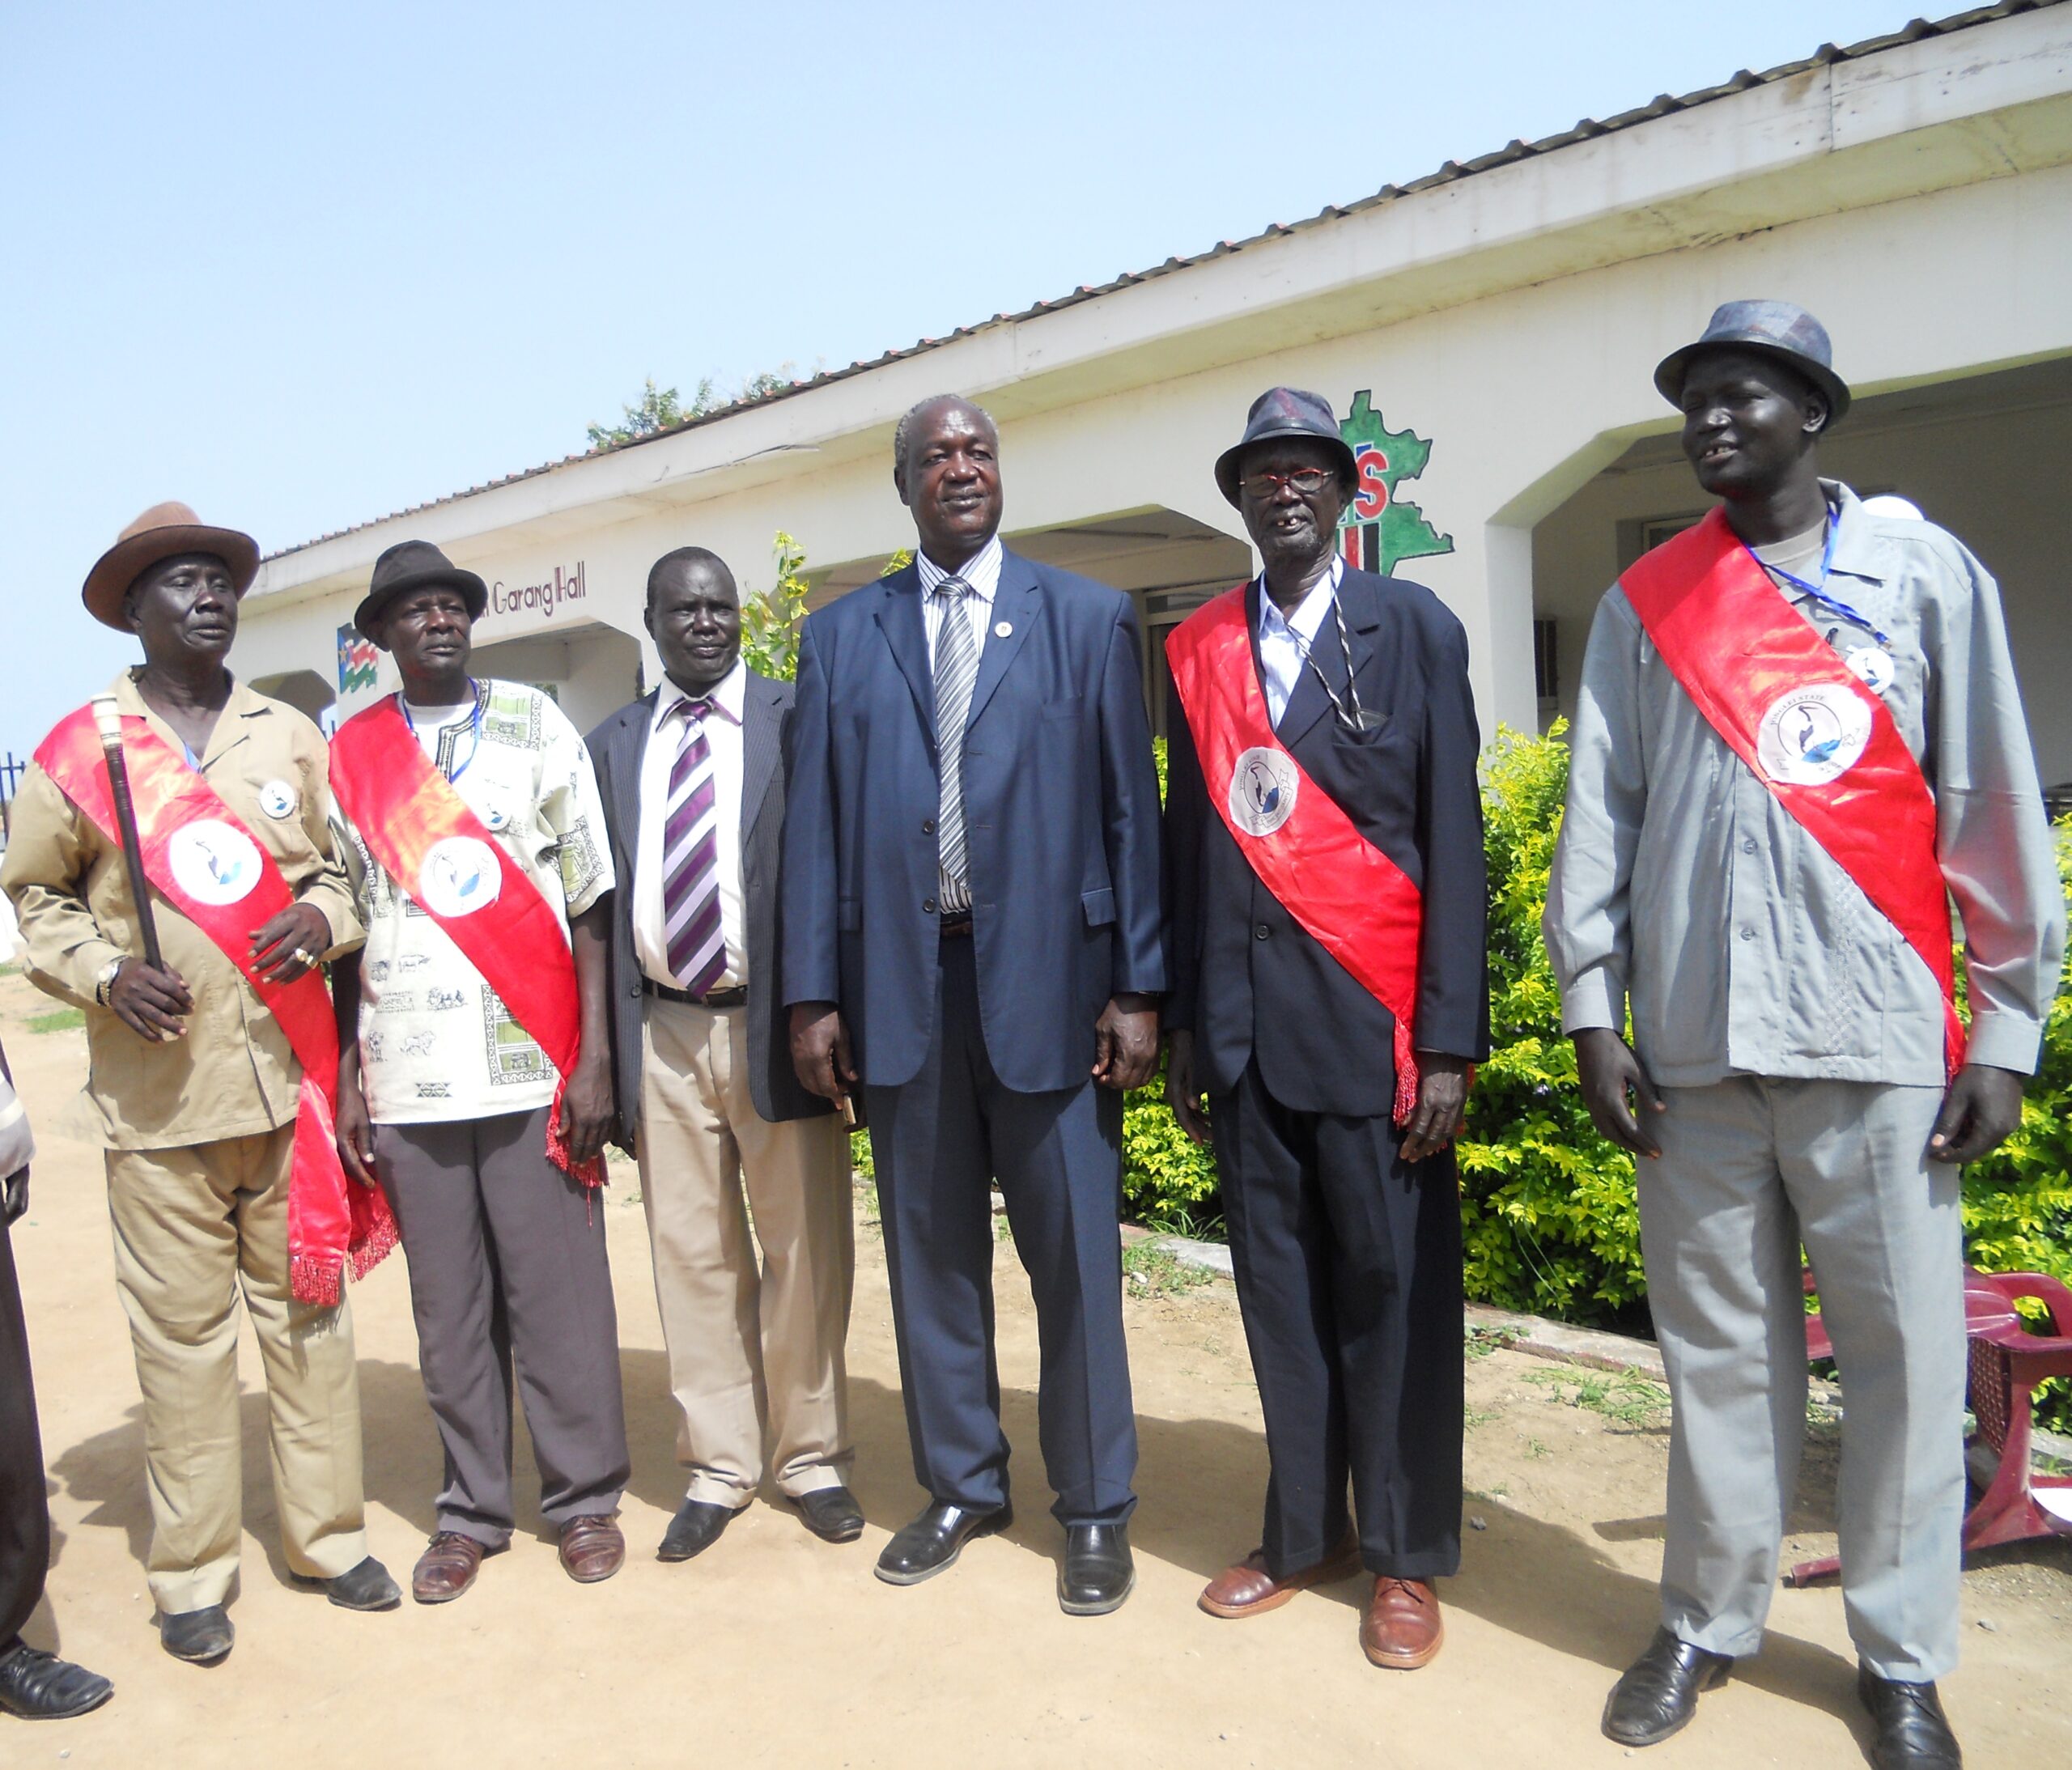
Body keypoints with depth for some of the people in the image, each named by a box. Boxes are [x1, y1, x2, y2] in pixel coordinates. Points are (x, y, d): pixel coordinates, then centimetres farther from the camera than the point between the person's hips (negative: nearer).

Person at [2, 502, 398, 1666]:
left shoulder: (292, 737, 9)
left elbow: (346, 864, 15)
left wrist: (323, 919, -7)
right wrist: (105, 973, -8)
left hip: (290, 1078, 2)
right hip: (158, 1094, -2)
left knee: (310, 1307, 9)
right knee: (183, 1330, 4)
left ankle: (330, 1535, 24)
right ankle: (193, 1572, 19)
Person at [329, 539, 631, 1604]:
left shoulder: (535, 726, 5)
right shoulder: (351, 754, 8)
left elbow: (589, 903, 1)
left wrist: (594, 1059, -5)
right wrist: (345, 1079, 3)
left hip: (533, 1067, -1)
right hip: (406, 1079, 2)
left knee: (557, 1292, 3)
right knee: (447, 1305, 9)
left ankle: (584, 1497, 18)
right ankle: (471, 1507, 23)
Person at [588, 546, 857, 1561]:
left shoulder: (797, 722, 1)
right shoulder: (613, 745, 12)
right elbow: (601, 898, 10)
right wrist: (602, 1047, 3)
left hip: (773, 1021, -2)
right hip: (662, 1030, 3)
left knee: (803, 1248, 6)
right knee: (691, 1253, 10)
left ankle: (811, 1458, 24)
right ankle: (719, 1467, 25)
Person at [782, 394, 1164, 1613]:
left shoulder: (1088, 619, 5)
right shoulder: (841, 636, 11)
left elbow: (1130, 809, 1)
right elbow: (816, 822, 8)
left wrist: (1139, 988, -5)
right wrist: (813, 995, 1)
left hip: (1047, 977, -2)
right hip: (902, 984, 3)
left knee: (1074, 1256, 5)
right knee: (931, 1250, 12)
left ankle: (1095, 1508, 22)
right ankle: (961, 1486, 30)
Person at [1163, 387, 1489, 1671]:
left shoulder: (1414, 628, 2)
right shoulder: (1200, 648, 11)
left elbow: (1452, 839, -3)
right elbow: (1193, 835, 11)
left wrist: (1450, 1039, -8)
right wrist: (1185, 1021, 8)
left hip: (1370, 1014, -3)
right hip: (1246, 1020, 3)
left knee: (1394, 1285, 5)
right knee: (1277, 1280, 10)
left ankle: (1408, 1556, 22)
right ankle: (1306, 1532, 27)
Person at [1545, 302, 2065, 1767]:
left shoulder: (1923, 573, 6)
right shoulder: (1646, 603, 10)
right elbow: (1599, 817, 7)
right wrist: (1592, 1011, 1)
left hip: (1876, 1037, -1)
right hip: (1694, 1042, 1)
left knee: (1907, 1357, 6)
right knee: (1720, 1353, 9)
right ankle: (1708, 1622, 25)